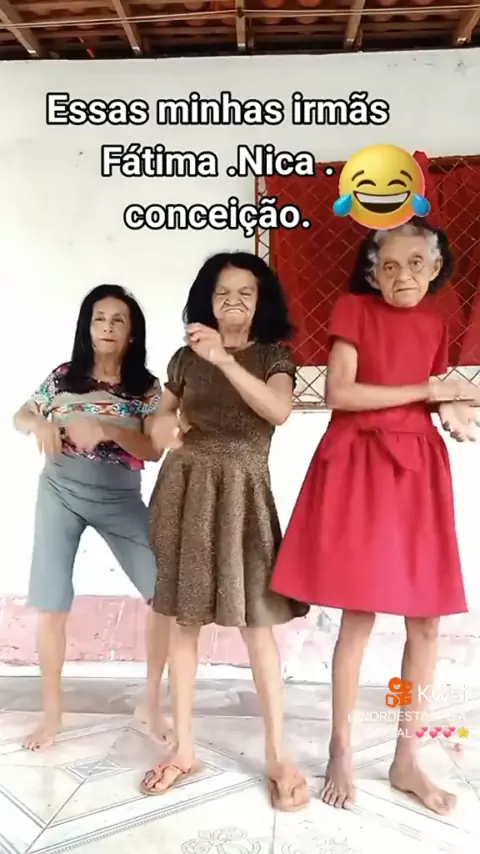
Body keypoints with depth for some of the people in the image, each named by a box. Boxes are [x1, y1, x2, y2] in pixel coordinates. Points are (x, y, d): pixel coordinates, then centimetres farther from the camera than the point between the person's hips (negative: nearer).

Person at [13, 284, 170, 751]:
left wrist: (106, 429, -23)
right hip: (60, 492, 1)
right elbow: (19, 417, 13)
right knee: (52, 605, 1)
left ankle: (151, 703, 7)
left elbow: (154, 449, -7)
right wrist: (39, 424, -12)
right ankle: (52, 712, 21)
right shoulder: (63, 376, 3)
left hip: (119, 496, 0)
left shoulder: (146, 387, 1)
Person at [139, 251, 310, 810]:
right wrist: (162, 429, -8)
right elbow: (159, 420, 16)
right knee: (184, 620, 7)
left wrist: (224, 360, -27)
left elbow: (279, 411, -17)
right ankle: (184, 748, 20)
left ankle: (277, 755, 13)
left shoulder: (273, 355, 2)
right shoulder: (186, 356, 8)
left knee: (256, 623, -1)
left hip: (241, 491, -2)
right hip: (185, 488, 2)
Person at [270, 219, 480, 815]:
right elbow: (339, 393, -13)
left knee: (426, 621, 6)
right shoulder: (355, 308, -2)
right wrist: (427, 390, -10)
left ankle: (406, 758, 23)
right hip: (359, 466, -5)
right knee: (358, 617, -1)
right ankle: (340, 752, 19)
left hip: (418, 469, 5)